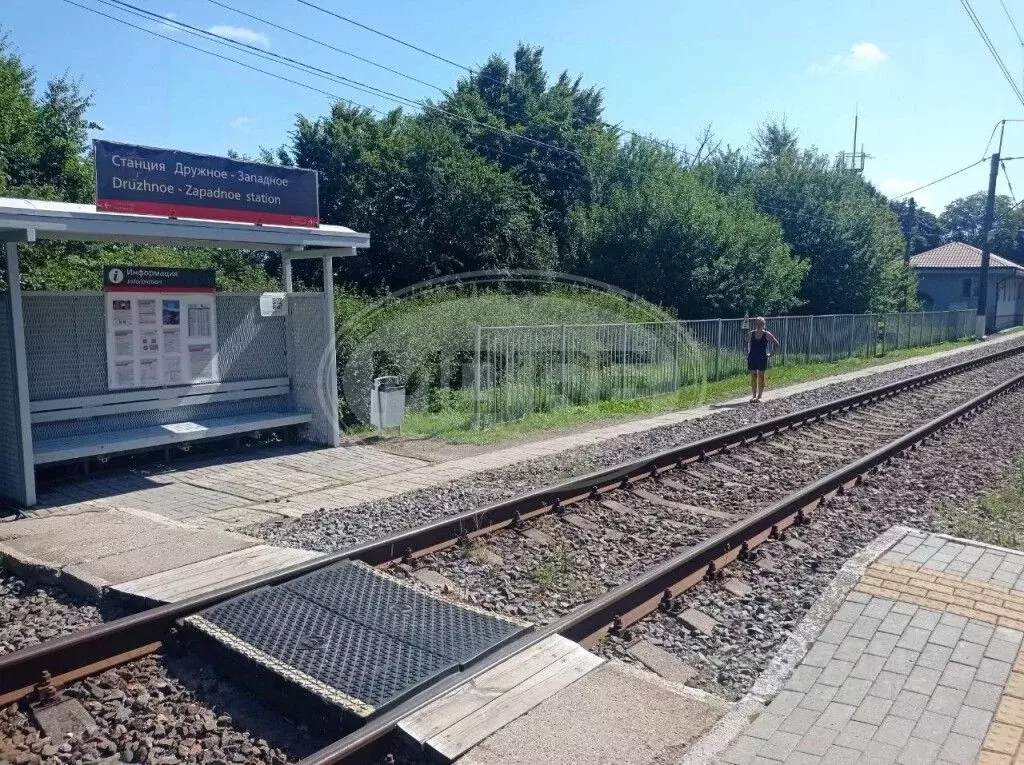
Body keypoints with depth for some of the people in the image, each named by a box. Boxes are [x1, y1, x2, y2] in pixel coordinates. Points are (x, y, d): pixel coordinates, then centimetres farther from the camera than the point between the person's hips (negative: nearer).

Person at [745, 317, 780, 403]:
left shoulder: (767, 335, -5)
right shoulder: (751, 334, 3)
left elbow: (776, 344, 3)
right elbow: (747, 343, 21)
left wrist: (770, 353, -1)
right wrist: (747, 353, 12)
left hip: (762, 358, -3)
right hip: (752, 358, 3)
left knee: (761, 377, 1)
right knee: (753, 377, 4)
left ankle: (759, 396, 7)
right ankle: (753, 396, 11)